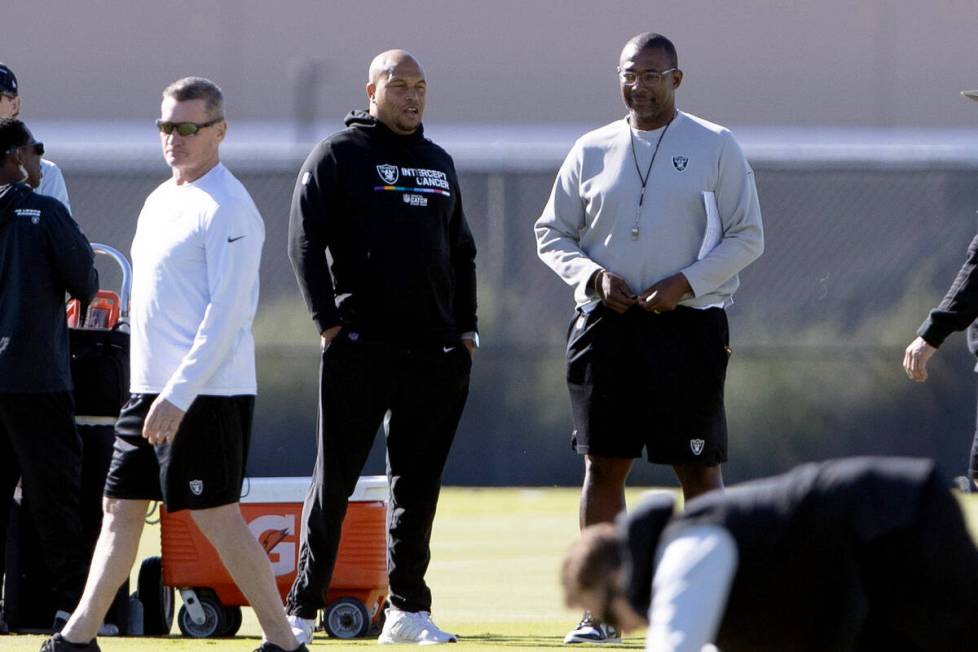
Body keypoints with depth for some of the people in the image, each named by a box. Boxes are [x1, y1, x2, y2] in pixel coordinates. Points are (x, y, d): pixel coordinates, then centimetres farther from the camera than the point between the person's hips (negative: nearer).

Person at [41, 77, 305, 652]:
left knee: (218, 517, -8)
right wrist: (153, 389, 19)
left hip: (207, 394, -9)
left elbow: (228, 313, -18)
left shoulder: (228, 209, -12)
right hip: (150, 389, 9)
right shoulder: (161, 201, 17)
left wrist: (179, 394, -22)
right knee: (121, 510, 9)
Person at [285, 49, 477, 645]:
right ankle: (302, 608, 0)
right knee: (335, 480, -4)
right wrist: (329, 322, -14)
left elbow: (461, 252, 23)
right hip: (361, 346, -5)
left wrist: (467, 328, 12)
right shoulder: (338, 156, 0)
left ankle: (408, 609, 11)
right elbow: (306, 242, -6)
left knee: (418, 483, 6)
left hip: (435, 351, 5)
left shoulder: (440, 164, 18)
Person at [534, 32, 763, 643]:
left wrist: (686, 282, -12)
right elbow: (552, 233, 13)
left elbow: (748, 237, 1)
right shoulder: (591, 151, 10)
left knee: (699, 467, -2)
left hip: (688, 323, -2)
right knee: (604, 464, 0)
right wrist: (594, 275, -6)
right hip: (606, 325, 2)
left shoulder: (715, 146, 3)